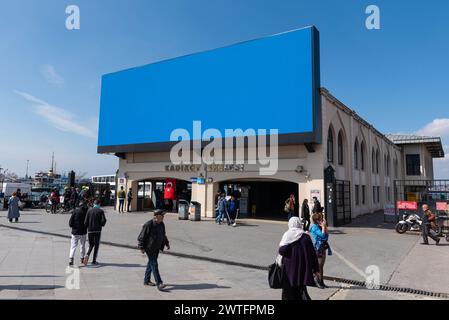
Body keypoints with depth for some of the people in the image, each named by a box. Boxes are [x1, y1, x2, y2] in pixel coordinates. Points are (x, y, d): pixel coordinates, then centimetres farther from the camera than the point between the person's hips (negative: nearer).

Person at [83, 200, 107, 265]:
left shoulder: (89, 210, 3)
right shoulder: (101, 211, -3)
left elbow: (86, 221, -3)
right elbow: (103, 220, -13)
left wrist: (86, 227, 15)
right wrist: (101, 225, 8)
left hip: (90, 230, 2)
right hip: (97, 230, -2)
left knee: (91, 245, 16)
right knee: (96, 245, 8)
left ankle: (87, 255, -9)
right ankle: (94, 260, 8)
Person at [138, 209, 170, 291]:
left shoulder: (162, 225, 5)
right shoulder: (148, 225, -19)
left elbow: (163, 235, 20)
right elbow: (141, 237, -15)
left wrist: (167, 243, 11)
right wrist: (141, 248, -16)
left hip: (157, 248, 8)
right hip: (149, 248, -8)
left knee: (151, 263, 18)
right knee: (154, 264, -10)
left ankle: (146, 280, 32)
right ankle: (159, 283, -11)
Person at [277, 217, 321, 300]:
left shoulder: (287, 235, -9)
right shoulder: (305, 237, -2)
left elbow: (282, 250, -16)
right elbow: (312, 253, 0)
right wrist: (315, 269, 7)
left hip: (289, 268, -2)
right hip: (302, 268, 2)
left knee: (288, 290, 12)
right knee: (301, 290, 11)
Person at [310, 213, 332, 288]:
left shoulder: (320, 226, 8)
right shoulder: (314, 227, -15)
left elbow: (327, 234, 1)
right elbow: (322, 235, -24)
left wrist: (324, 226, -6)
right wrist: (323, 226, -15)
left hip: (323, 248, 8)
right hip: (317, 248, -8)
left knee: (321, 266, 14)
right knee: (318, 266, 1)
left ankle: (321, 282, 23)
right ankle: (318, 282, 11)